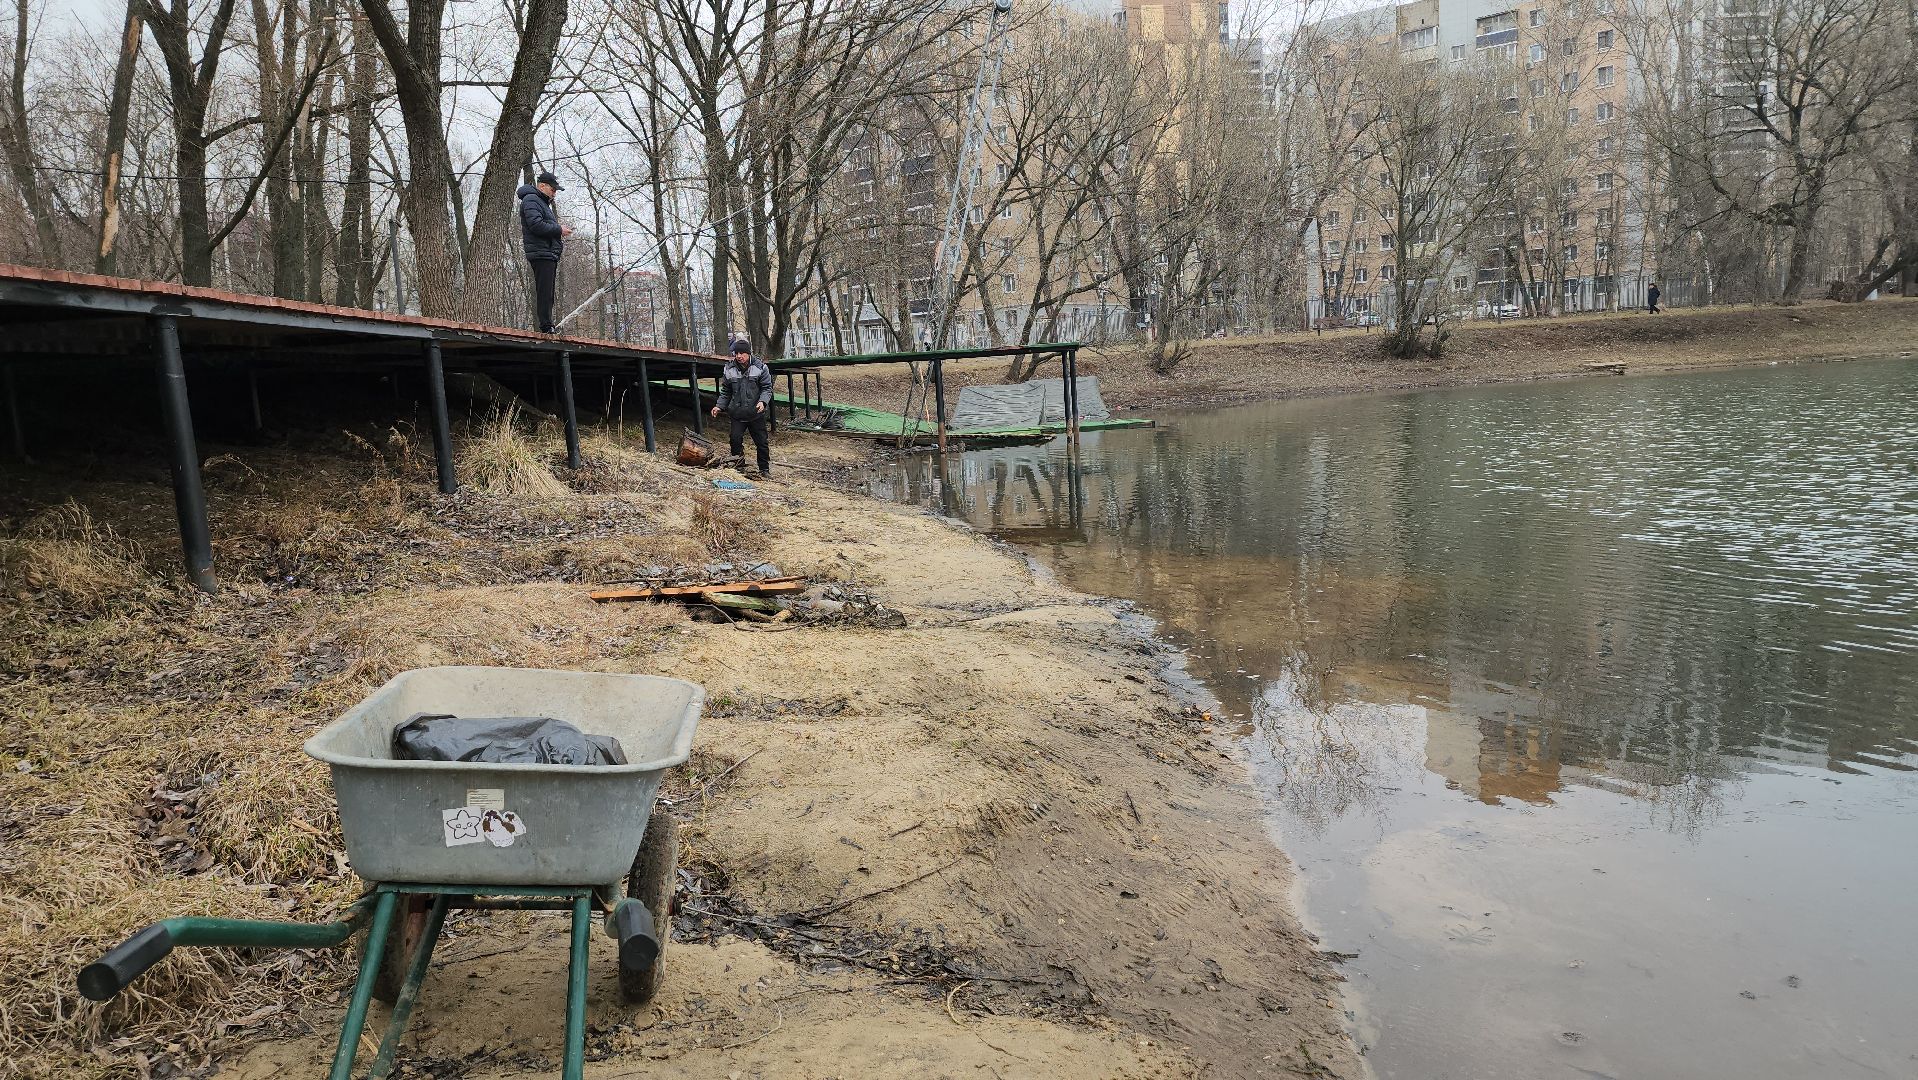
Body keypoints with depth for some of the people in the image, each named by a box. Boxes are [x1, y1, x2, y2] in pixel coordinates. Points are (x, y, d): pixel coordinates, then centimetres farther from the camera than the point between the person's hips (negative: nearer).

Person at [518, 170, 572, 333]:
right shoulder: (531, 200, -6)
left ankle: (548, 326, 12)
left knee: (547, 292, 10)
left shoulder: (543, 202, 27)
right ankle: (546, 327, -16)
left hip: (550, 254, 11)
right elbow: (536, 225, -19)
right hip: (541, 254, -11)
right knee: (544, 291, -13)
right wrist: (558, 229, -12)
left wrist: (559, 232, 10)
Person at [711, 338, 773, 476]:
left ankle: (764, 469, 19)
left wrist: (762, 401, -21)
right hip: (737, 413, 2)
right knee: (735, 439, -8)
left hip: (756, 413, -2)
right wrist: (719, 406, -1)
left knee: (761, 442, 5)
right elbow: (725, 392, 12)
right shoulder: (729, 370, 4)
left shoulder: (760, 368, -4)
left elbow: (767, 388, -3)